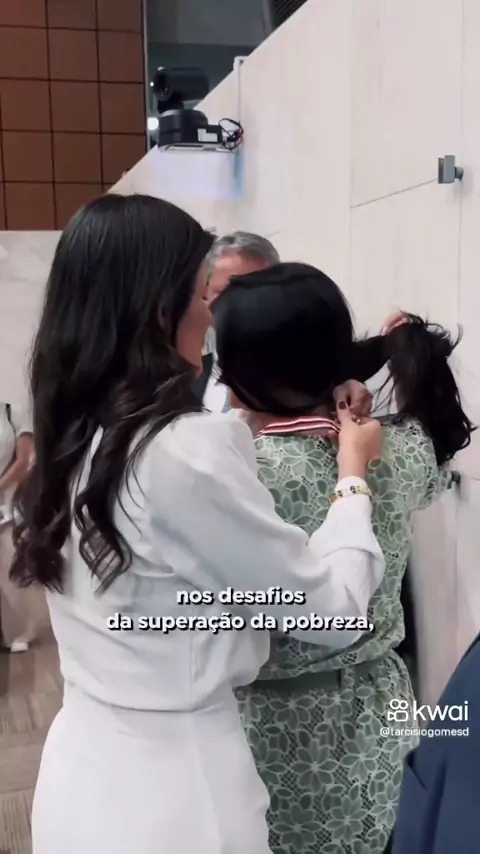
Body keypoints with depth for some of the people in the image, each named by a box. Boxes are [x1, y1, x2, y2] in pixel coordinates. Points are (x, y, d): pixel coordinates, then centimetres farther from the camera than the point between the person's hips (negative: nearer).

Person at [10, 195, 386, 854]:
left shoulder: (75, 437, -2)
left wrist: (241, 425, 16)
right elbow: (334, 608, -16)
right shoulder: (183, 449, -26)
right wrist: (353, 474, -1)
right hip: (171, 782, -7)